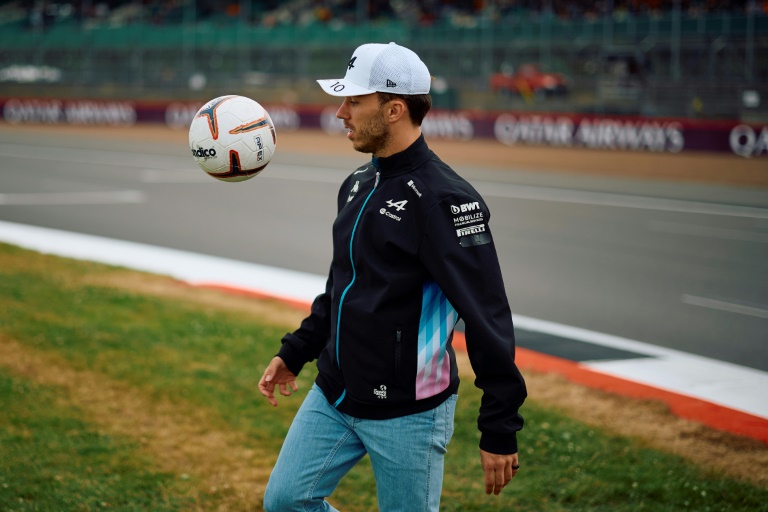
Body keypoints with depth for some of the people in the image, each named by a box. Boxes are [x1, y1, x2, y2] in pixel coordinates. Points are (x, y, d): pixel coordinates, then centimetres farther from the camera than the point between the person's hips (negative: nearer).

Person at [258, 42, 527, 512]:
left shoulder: (444, 199, -19)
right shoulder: (359, 185, 9)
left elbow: (488, 317, -20)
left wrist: (500, 432, -21)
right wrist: (295, 353, 19)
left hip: (408, 414, -8)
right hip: (333, 397, 8)